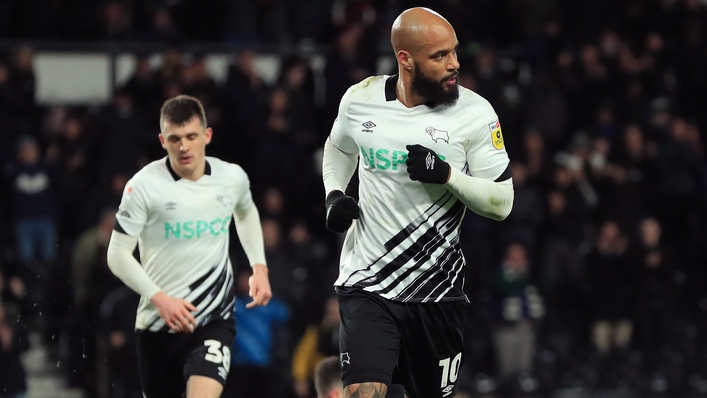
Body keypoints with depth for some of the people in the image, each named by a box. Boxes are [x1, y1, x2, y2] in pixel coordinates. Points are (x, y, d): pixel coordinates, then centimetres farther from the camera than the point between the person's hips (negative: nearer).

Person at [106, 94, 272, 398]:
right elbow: (118, 254, -9)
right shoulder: (144, 185, -11)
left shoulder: (233, 177, -1)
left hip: (215, 318, 0)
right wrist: (159, 298, -21)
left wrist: (259, 267, 13)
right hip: (159, 321, 0)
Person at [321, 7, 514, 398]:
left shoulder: (474, 112, -9)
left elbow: (501, 202, -6)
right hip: (368, 285, 0)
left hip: (436, 290, 0)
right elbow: (338, 148, 22)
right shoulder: (359, 100, -2)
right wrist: (333, 196, 3)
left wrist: (447, 174, -22)